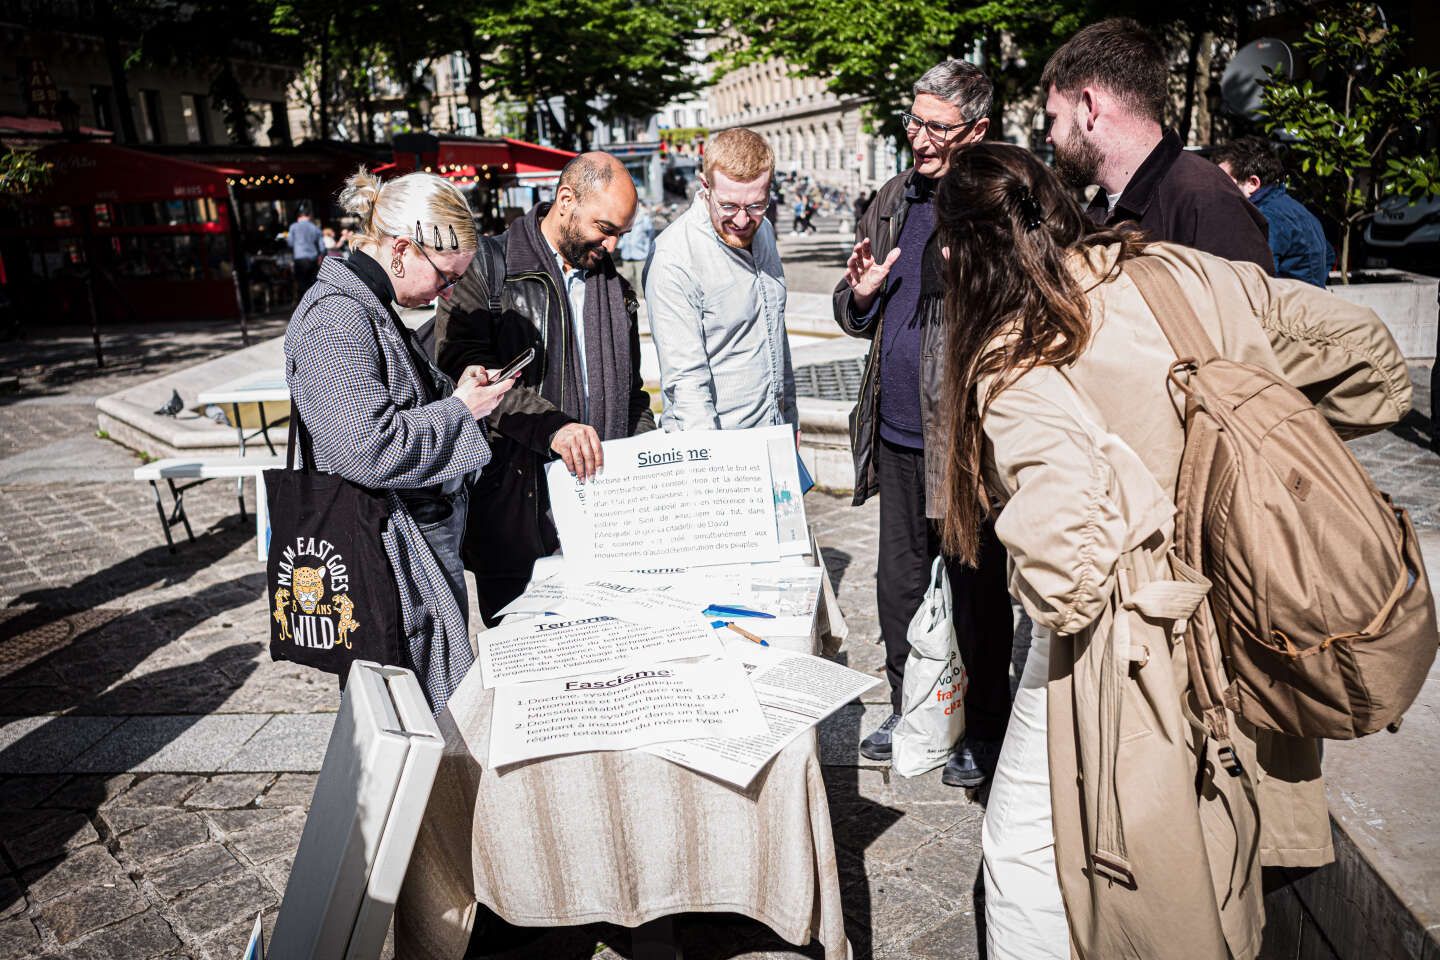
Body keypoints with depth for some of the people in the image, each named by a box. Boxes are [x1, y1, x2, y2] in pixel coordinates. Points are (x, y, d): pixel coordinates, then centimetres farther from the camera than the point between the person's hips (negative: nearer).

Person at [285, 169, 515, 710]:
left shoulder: (369, 307, 12)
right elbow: (370, 450, -29)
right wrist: (459, 409, -16)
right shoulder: (336, 319, -20)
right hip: (392, 566, -10)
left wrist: (453, 387, 7)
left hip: (427, 542, 10)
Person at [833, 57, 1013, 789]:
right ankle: (907, 708, 36)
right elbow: (858, 318, 19)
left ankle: (983, 729, 27)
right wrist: (859, 294, -2)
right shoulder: (894, 202, 11)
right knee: (898, 583, 17)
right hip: (898, 434, 7)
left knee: (976, 588, 8)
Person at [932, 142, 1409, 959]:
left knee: (1027, 847, 14)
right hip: (1243, 611, 7)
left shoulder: (1013, 366, -21)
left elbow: (1061, 539, -35)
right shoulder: (1175, 273, -4)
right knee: (1207, 848, 28)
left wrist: (1059, 609, -13)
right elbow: (1362, 347, 3)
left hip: (1126, 640, -7)